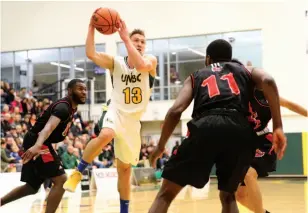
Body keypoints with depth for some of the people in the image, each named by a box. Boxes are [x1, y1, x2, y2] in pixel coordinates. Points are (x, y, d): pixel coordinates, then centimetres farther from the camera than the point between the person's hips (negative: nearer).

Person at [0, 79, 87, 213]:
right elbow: (49, 126, -38)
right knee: (60, 180, -15)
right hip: (36, 144, -10)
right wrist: (37, 145, -54)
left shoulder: (71, 108, 12)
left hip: (39, 144, 10)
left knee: (32, 187, 18)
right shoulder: (63, 107, -19)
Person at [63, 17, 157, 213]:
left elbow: (140, 65, -27)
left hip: (133, 120, 2)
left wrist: (125, 38, -28)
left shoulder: (151, 61, -2)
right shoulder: (116, 62, 0)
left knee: (125, 168, 10)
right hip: (116, 112, -2)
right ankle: (78, 172, -20)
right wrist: (92, 28, -24)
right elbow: (91, 54, -15)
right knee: (105, 135, -38)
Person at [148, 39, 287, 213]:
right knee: (228, 196, 25)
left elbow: (176, 111, 13)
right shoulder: (245, 70, 32)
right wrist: (278, 127, 4)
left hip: (206, 126, -1)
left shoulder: (196, 76, 30)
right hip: (240, 130, 2)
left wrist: (160, 146, 24)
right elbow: (268, 81, 7)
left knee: (166, 194, 8)